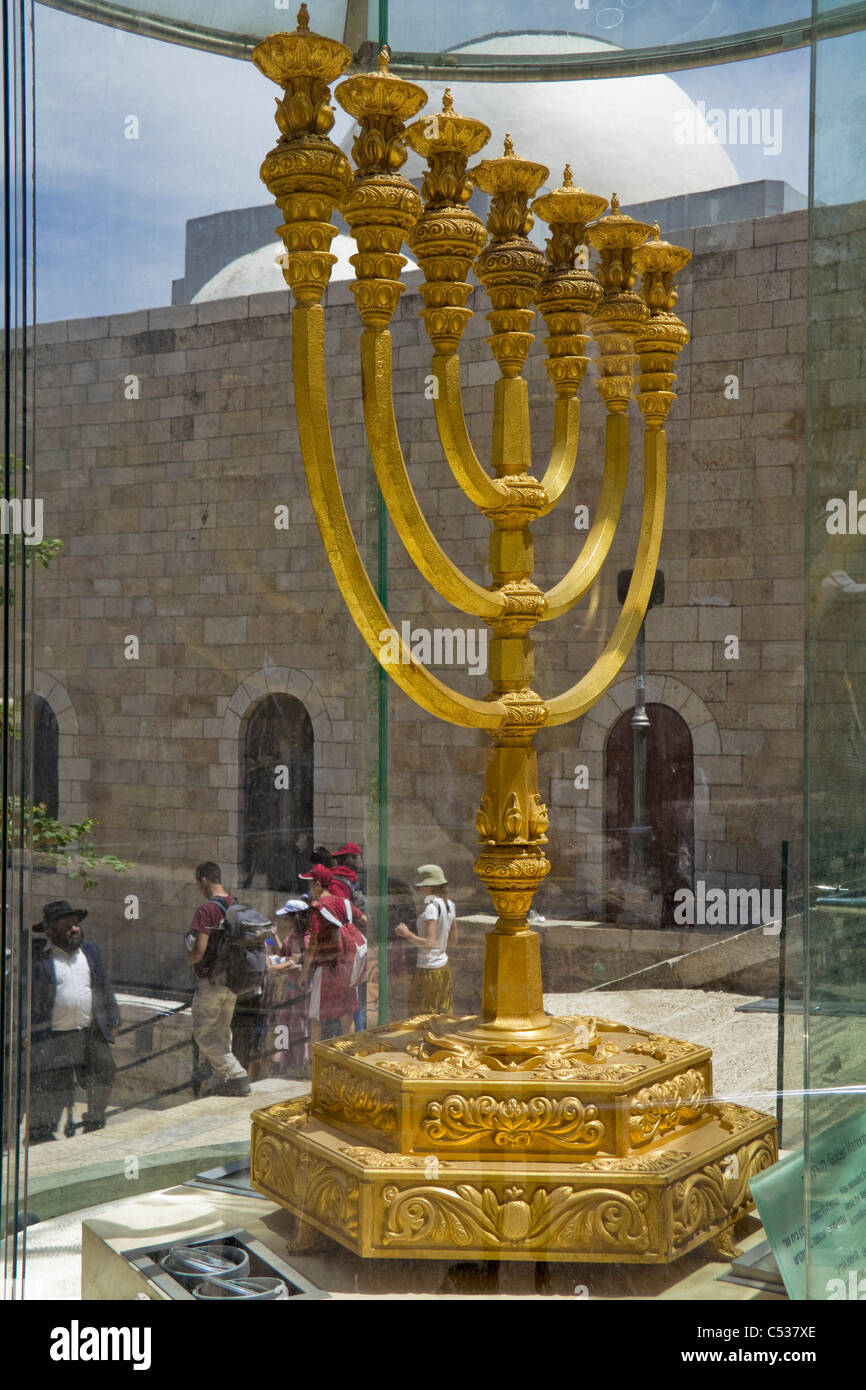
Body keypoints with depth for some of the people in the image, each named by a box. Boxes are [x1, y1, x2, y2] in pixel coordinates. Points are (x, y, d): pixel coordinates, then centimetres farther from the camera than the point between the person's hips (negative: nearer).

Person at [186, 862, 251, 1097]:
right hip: (232, 980, 8)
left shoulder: (206, 910, -19)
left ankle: (237, 1075, -8)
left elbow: (199, 951, -21)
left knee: (203, 1034, 1)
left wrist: (191, 957, 1)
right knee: (222, 1032, 17)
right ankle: (222, 1081, 19)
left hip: (211, 981, -8)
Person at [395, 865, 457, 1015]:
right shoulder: (449, 905, 4)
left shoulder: (432, 907, -21)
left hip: (428, 970, -8)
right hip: (443, 968, 8)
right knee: (442, 1016, 14)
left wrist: (407, 934, -14)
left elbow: (429, 943, -26)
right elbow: (453, 940, 12)